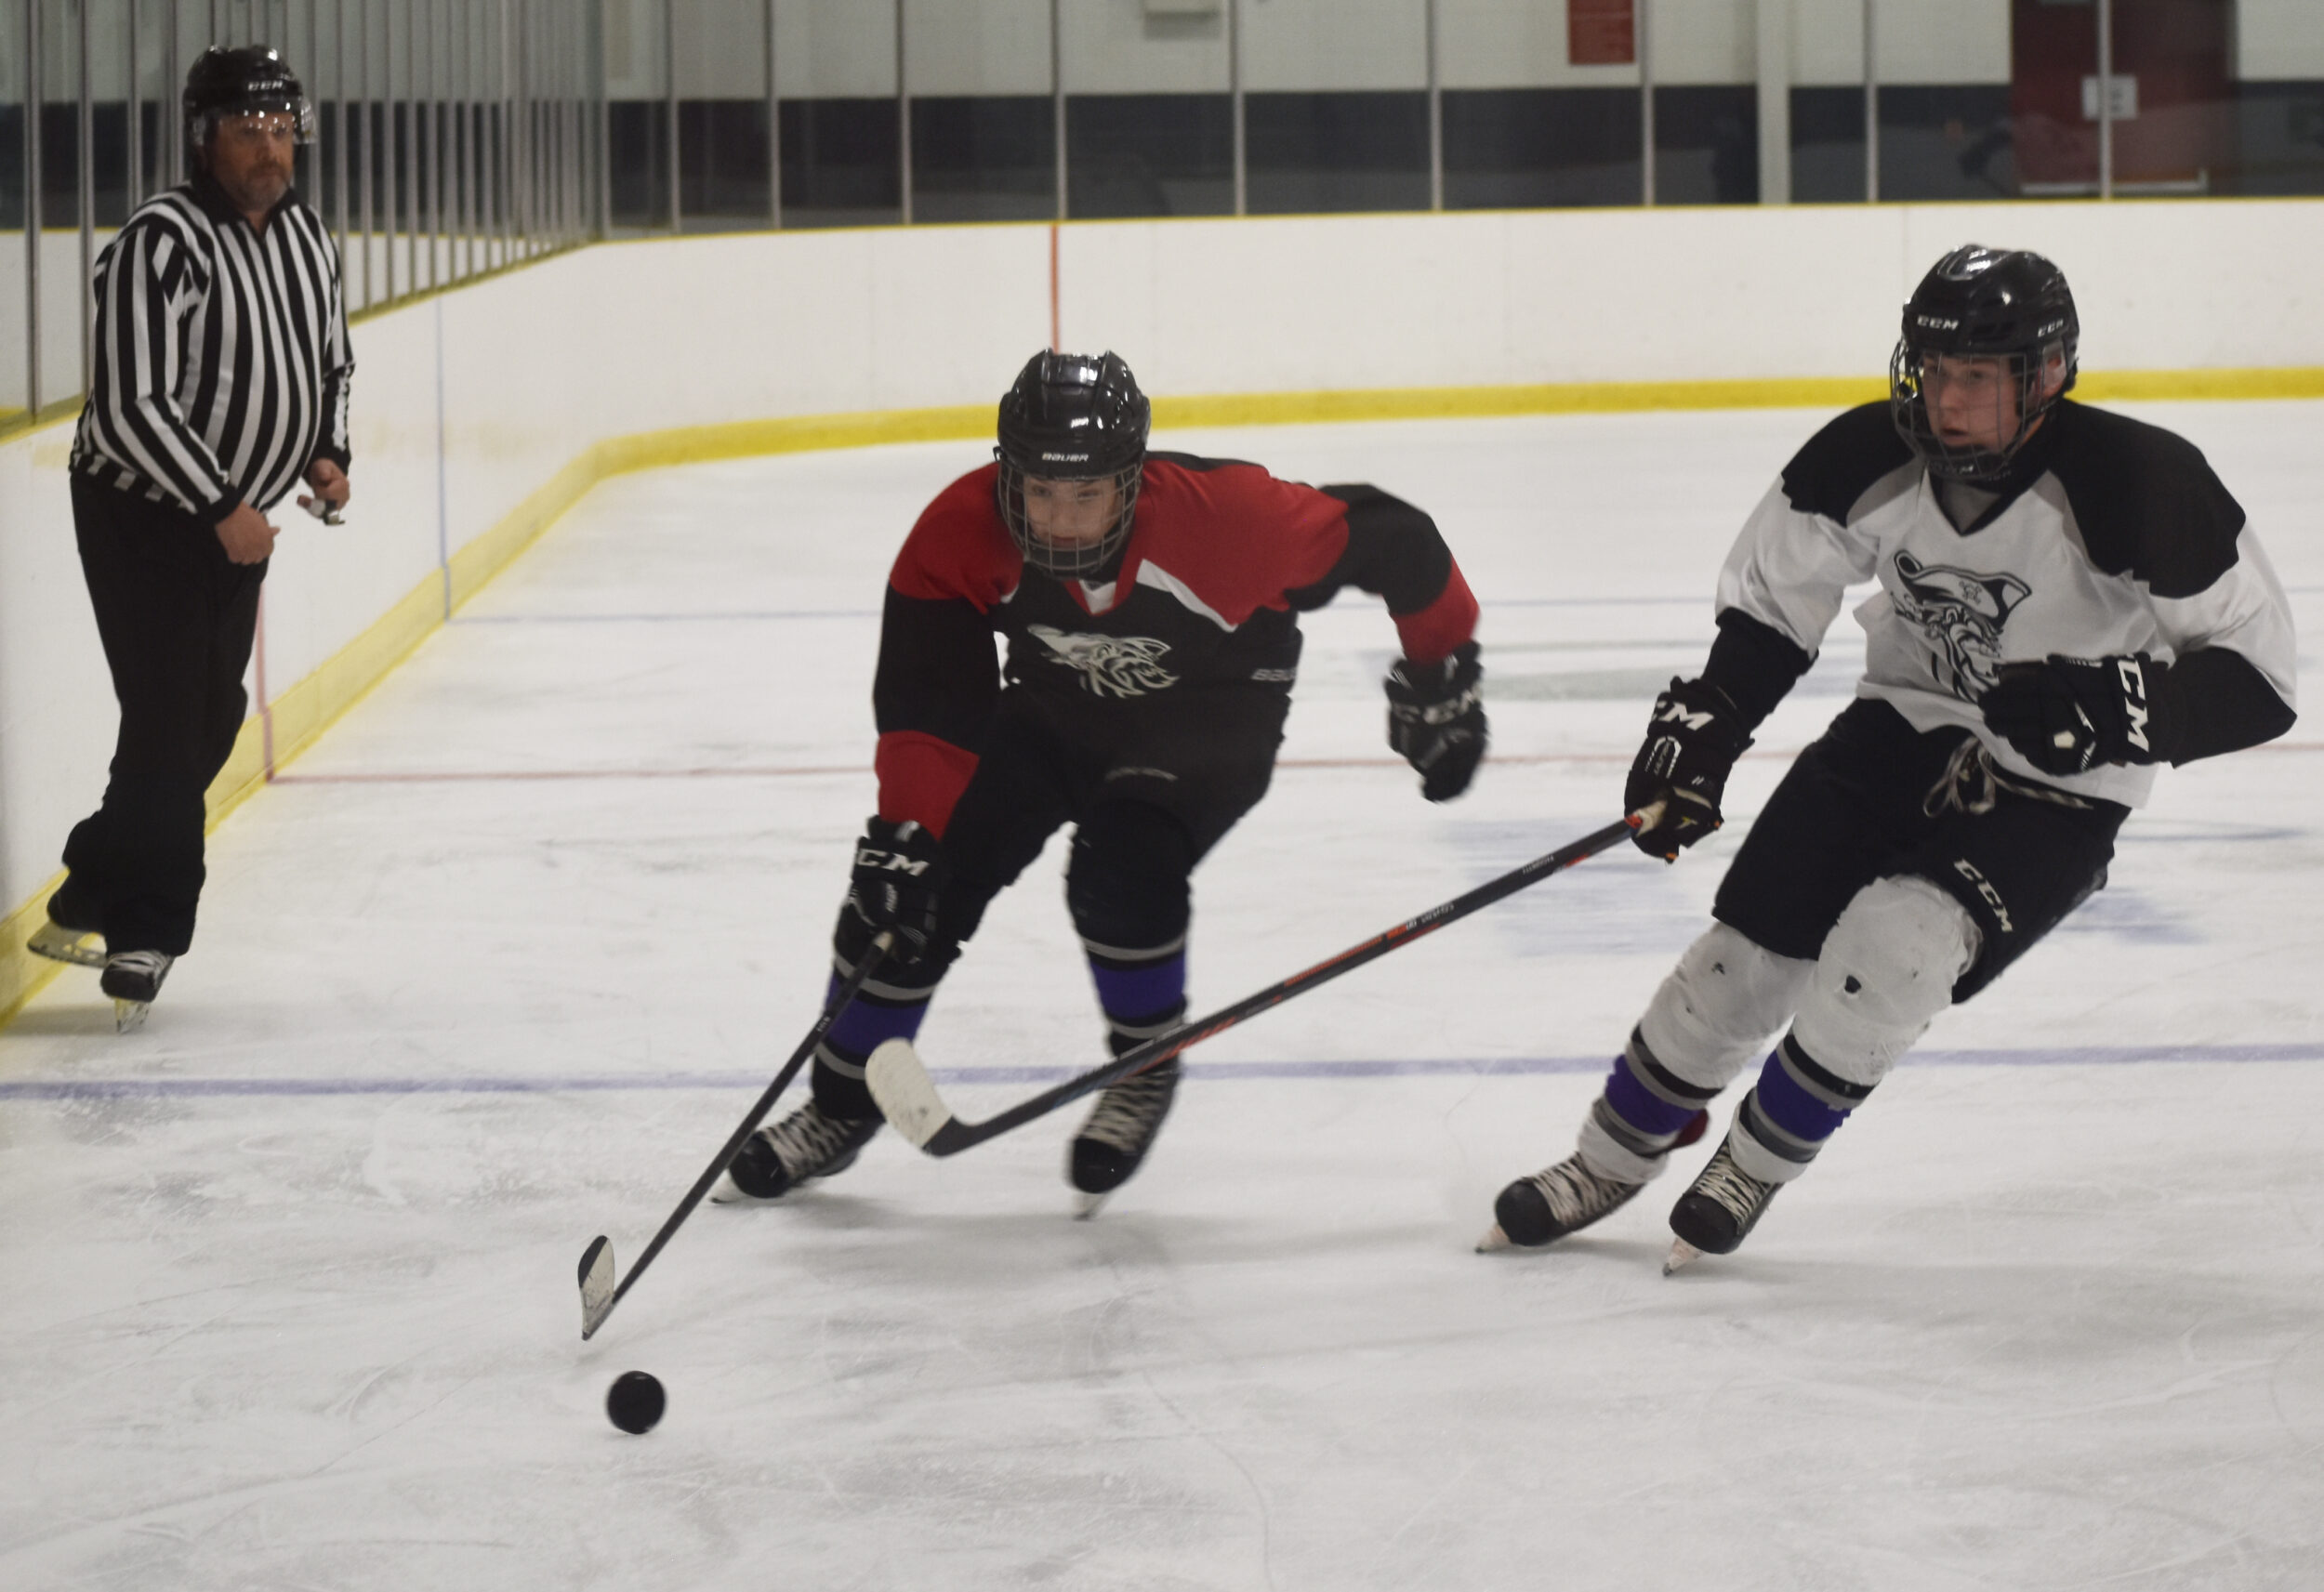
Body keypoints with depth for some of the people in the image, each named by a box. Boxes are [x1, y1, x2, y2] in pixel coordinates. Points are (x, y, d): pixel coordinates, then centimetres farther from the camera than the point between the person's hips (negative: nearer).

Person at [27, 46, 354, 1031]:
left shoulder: (305, 238, 4)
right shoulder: (162, 245, -22)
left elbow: (331, 365, 19)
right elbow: (132, 407, -26)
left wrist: (327, 455, 1)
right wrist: (222, 508, -23)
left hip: (238, 519, 8)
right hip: (139, 509, -8)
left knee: (212, 719, 10)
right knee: (170, 717, -11)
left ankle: (91, 902, 23)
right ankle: (144, 932, -2)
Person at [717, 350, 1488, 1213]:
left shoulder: (1227, 514, -36)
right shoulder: (960, 534, -28)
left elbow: (1387, 539, -23)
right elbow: (926, 698, -25)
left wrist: (1440, 679, -10)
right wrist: (905, 833, -36)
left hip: (1212, 715, -3)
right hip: (1056, 705, 4)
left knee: (1121, 868, -29)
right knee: (916, 880, -7)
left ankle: (1148, 1068, 1)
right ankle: (842, 1105, 14)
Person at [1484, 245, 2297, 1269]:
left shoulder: (2142, 488, -27)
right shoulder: (1868, 460, -15)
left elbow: (2257, 678, -22)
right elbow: (1768, 605, 4)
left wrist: (2124, 704, -37)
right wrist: (1701, 728, -6)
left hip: (2052, 795, -4)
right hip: (1904, 727, 4)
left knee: (1893, 944, -25)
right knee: (1749, 949, -3)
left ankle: (1759, 1163, 1)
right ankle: (1612, 1160, 21)